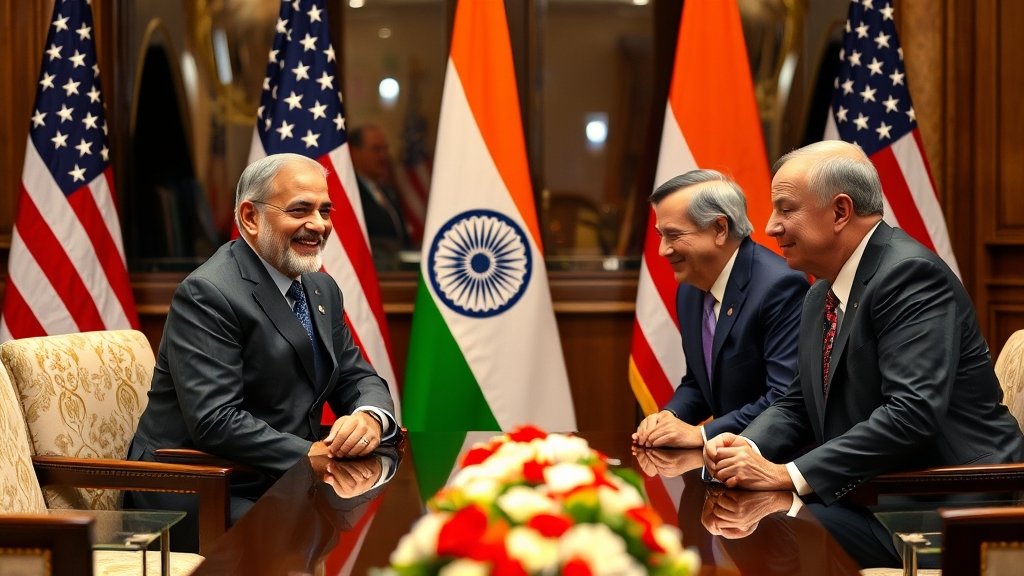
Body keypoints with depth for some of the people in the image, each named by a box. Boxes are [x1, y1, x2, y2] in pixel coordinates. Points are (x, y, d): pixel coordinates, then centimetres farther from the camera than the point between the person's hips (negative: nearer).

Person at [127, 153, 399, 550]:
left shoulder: (322, 289, 11)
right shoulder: (207, 294, -16)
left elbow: (358, 378, 11)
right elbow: (215, 421, -23)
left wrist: (370, 417, -12)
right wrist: (311, 454, -25)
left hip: (281, 484, 8)